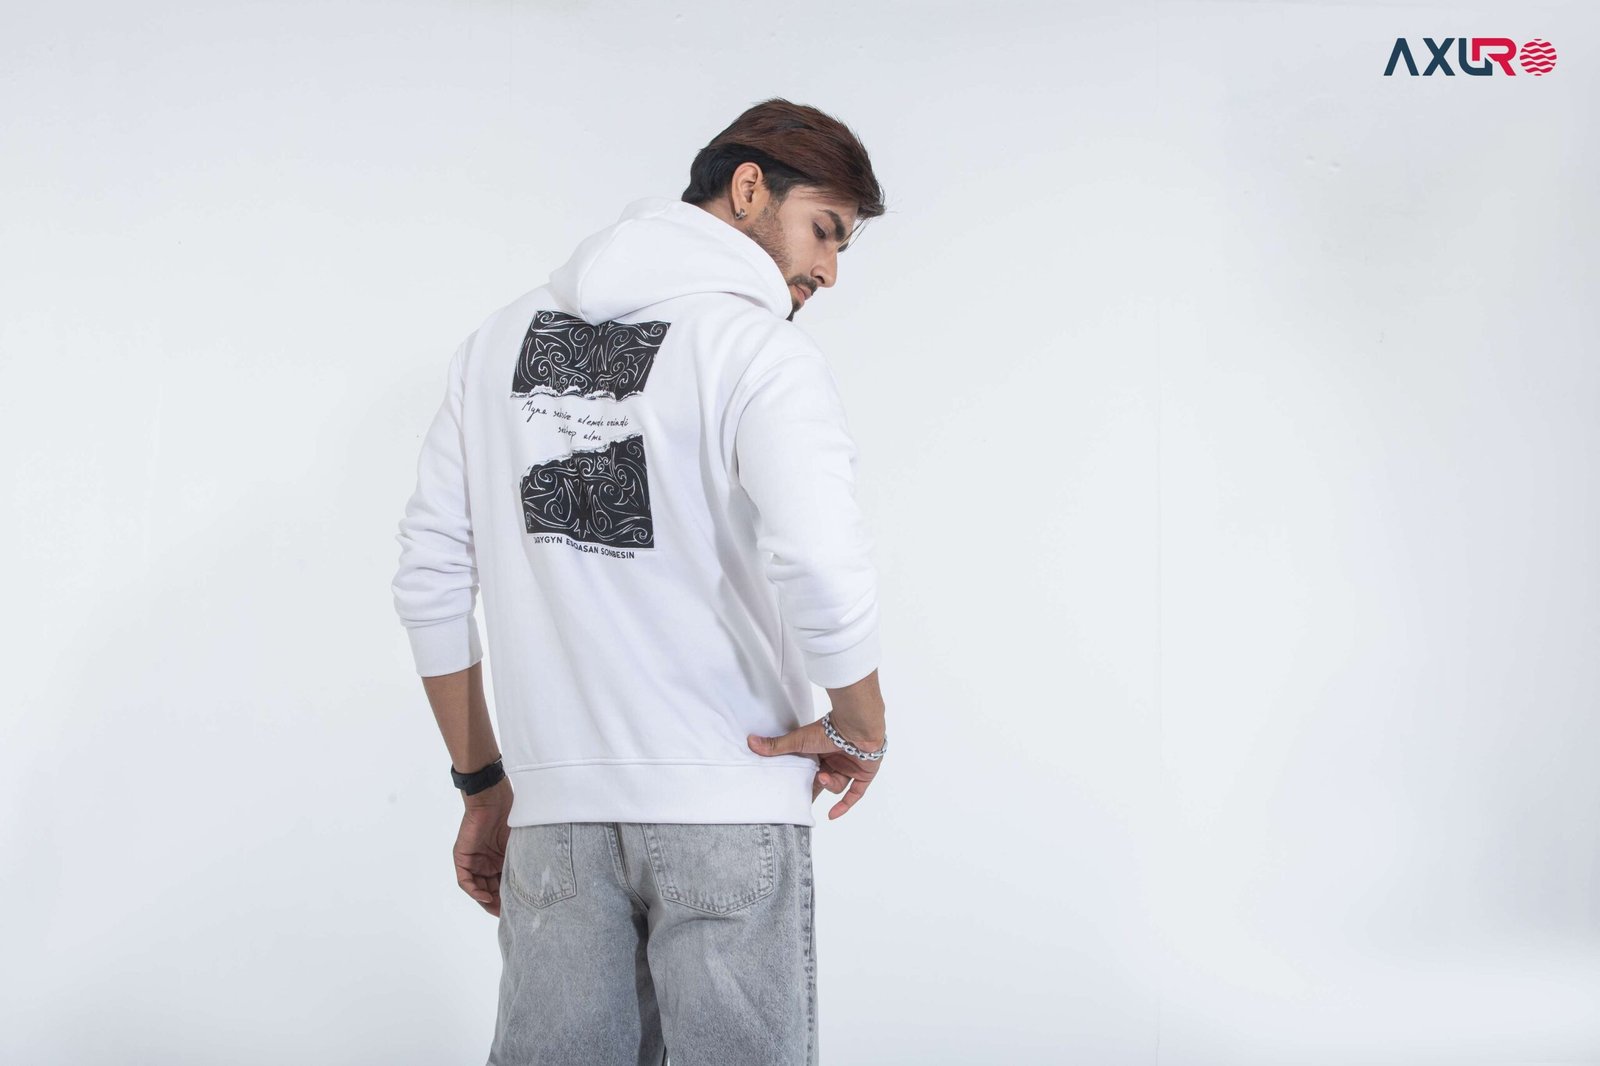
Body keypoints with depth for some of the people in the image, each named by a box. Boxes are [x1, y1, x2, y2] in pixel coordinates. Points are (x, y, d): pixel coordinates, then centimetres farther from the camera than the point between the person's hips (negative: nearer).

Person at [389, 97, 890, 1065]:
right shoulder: (760, 347, -7)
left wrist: (483, 786, 18)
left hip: (556, 810, 5)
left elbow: (431, 577, 12)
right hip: (730, 805, -5)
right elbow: (822, 565, -24)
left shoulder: (505, 337, 12)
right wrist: (863, 726, -6)